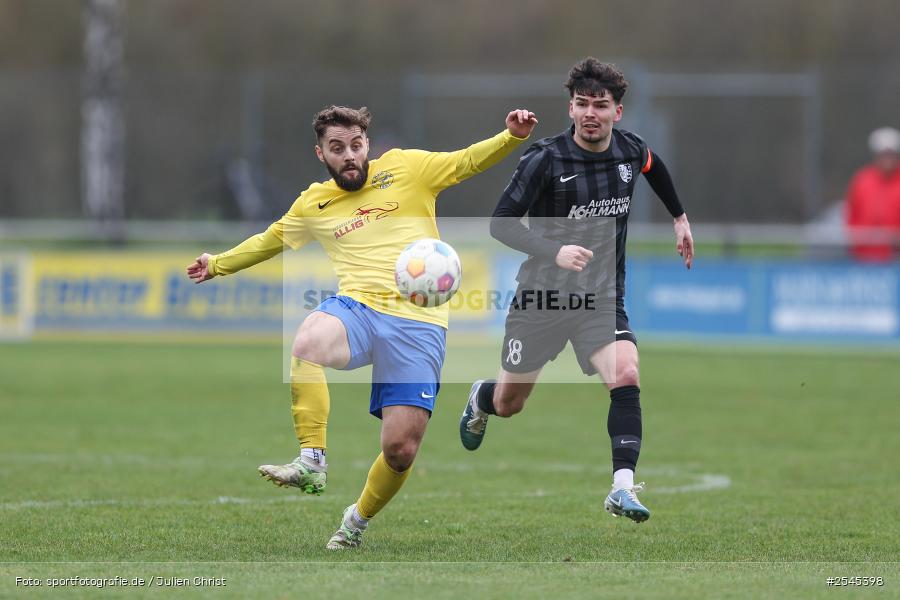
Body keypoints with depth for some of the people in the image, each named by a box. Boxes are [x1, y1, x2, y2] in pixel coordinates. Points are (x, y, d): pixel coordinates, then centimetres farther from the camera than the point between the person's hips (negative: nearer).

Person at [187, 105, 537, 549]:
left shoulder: (405, 168, 10)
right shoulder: (312, 204, 18)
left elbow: (468, 161, 8)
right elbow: (269, 241, 37)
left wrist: (511, 137, -8)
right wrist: (220, 264, 43)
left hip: (418, 324, -2)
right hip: (357, 308, 2)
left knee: (401, 450, -7)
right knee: (305, 345, -37)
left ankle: (358, 520, 22)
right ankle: (311, 464, -30)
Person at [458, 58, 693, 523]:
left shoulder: (630, 150, -2)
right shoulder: (544, 159, -17)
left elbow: (654, 167, 24)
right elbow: (500, 223, -16)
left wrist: (679, 218, 31)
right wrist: (553, 252, -29)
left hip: (603, 299, 2)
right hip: (542, 297, -2)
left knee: (625, 377, -26)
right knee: (507, 406, 13)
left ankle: (622, 486, -25)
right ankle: (480, 399, 52)